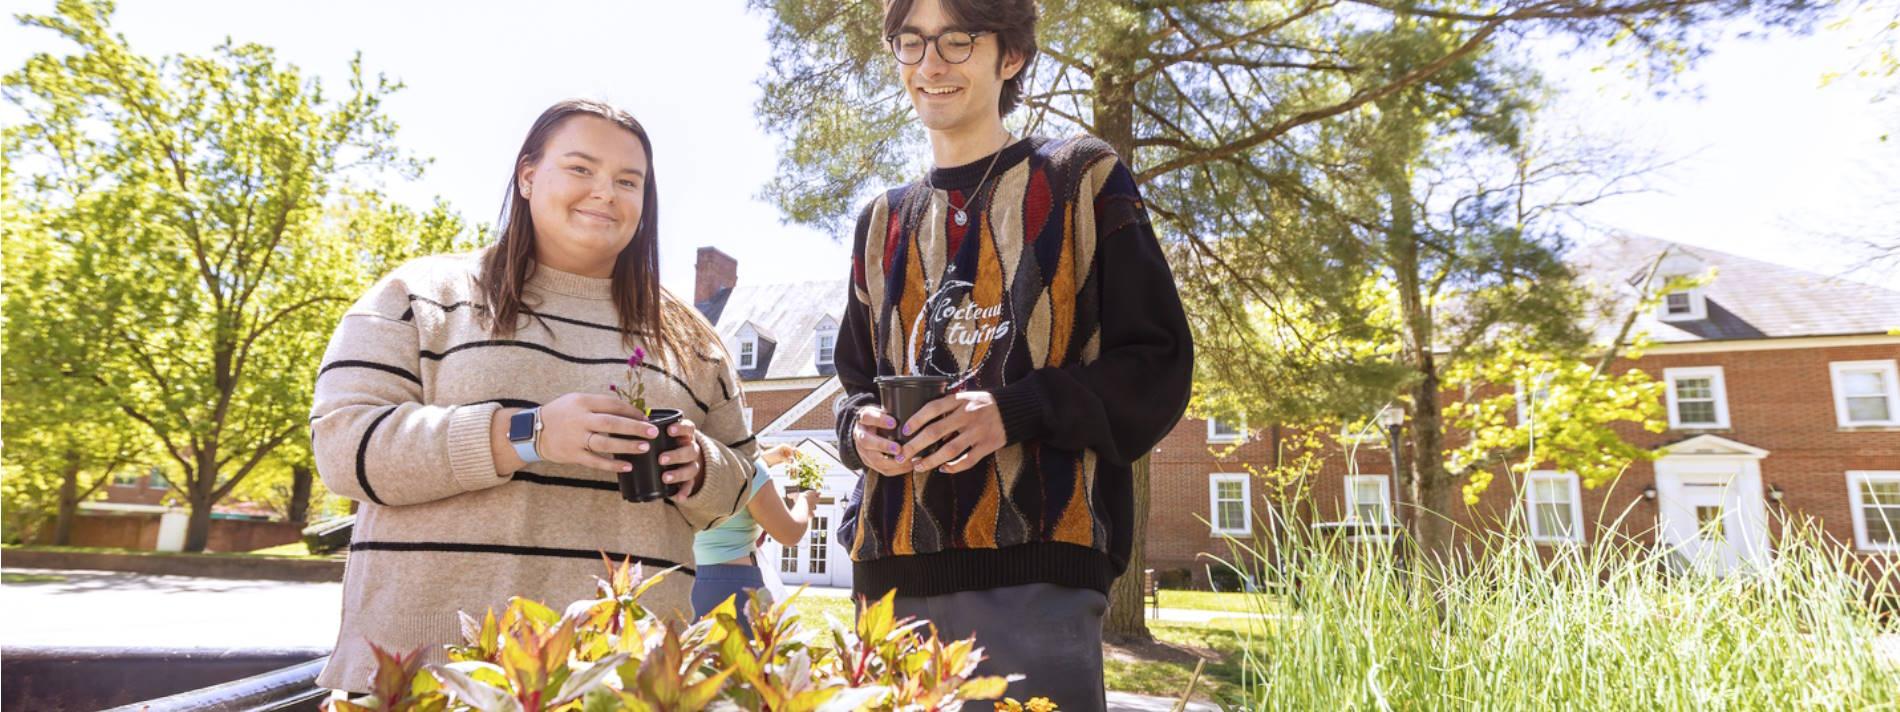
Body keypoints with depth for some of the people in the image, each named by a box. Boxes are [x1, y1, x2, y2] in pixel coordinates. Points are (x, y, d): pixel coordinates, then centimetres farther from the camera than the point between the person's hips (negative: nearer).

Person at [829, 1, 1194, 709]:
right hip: (892, 568, 5)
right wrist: (861, 426, 1)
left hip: (1034, 569, -4)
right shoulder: (882, 222, 20)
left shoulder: (1080, 179, 6)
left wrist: (1016, 410, -16)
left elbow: (1158, 363, 0)